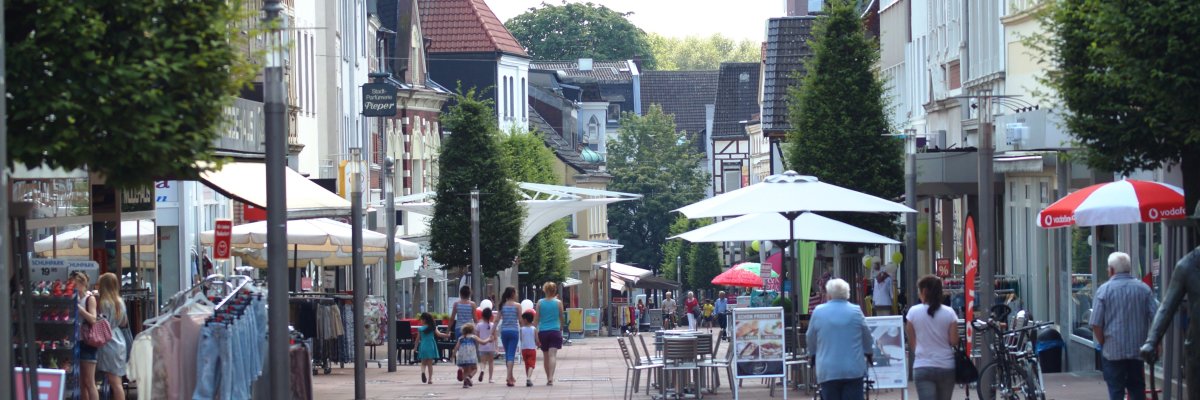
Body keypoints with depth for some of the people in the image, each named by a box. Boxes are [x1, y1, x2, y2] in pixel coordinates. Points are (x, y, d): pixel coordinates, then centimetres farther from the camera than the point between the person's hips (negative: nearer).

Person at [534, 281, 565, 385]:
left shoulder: (540, 303, 2)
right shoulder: (558, 302, -1)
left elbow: (536, 319, 0)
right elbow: (561, 317, 7)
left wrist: (536, 334, 1)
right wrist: (561, 327, 27)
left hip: (543, 332, 2)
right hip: (555, 331, -2)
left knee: (545, 356, 14)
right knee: (552, 355, -9)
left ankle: (548, 378, 24)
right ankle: (550, 378, -24)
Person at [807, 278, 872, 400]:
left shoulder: (818, 312, -2)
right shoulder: (856, 311, -3)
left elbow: (811, 339, 8)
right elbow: (867, 336, 9)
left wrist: (814, 354, 29)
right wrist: (867, 354, 28)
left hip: (828, 370, 0)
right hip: (854, 370, 0)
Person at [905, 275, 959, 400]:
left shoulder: (913, 312, -4)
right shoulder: (949, 313, -2)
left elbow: (911, 343, 2)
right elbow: (954, 341, -2)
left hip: (922, 367, -2)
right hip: (946, 367, 2)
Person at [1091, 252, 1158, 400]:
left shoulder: (1104, 290, -7)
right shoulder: (1143, 289, 1)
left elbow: (1096, 324, -10)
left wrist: (1102, 343, 4)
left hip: (1113, 350, -3)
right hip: (1138, 349, 3)